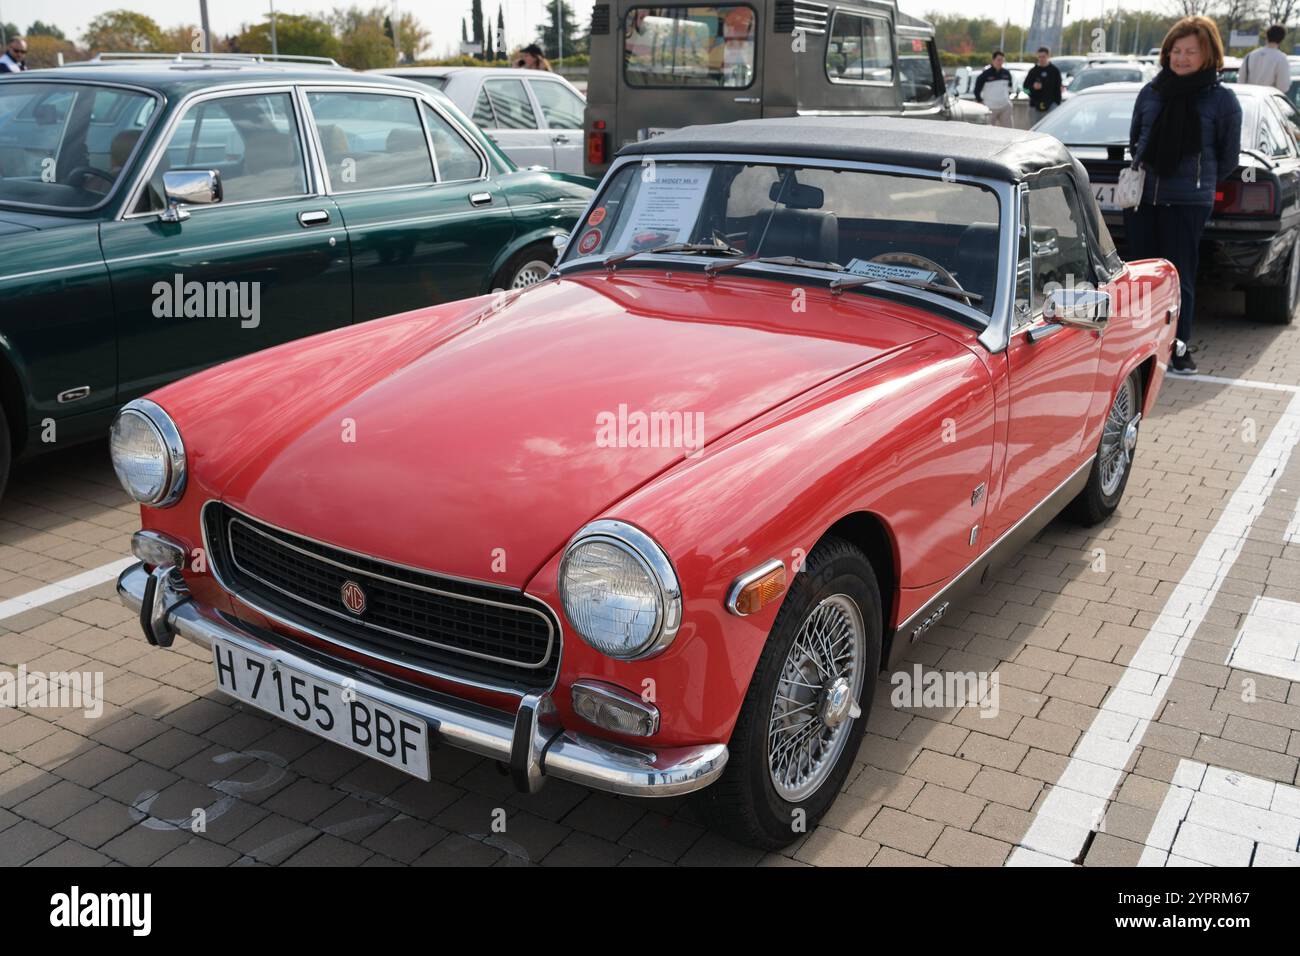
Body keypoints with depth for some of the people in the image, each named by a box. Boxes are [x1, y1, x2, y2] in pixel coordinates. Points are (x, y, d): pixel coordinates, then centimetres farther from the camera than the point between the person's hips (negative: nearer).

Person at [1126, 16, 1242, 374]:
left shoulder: (1223, 100, -1)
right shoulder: (1151, 92, 7)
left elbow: (1228, 159, 4)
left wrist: (1197, 182, 6)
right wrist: (1145, 172, 10)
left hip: (1188, 204, -3)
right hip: (1141, 198, 3)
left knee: (1180, 276, 0)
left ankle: (1178, 346, 9)